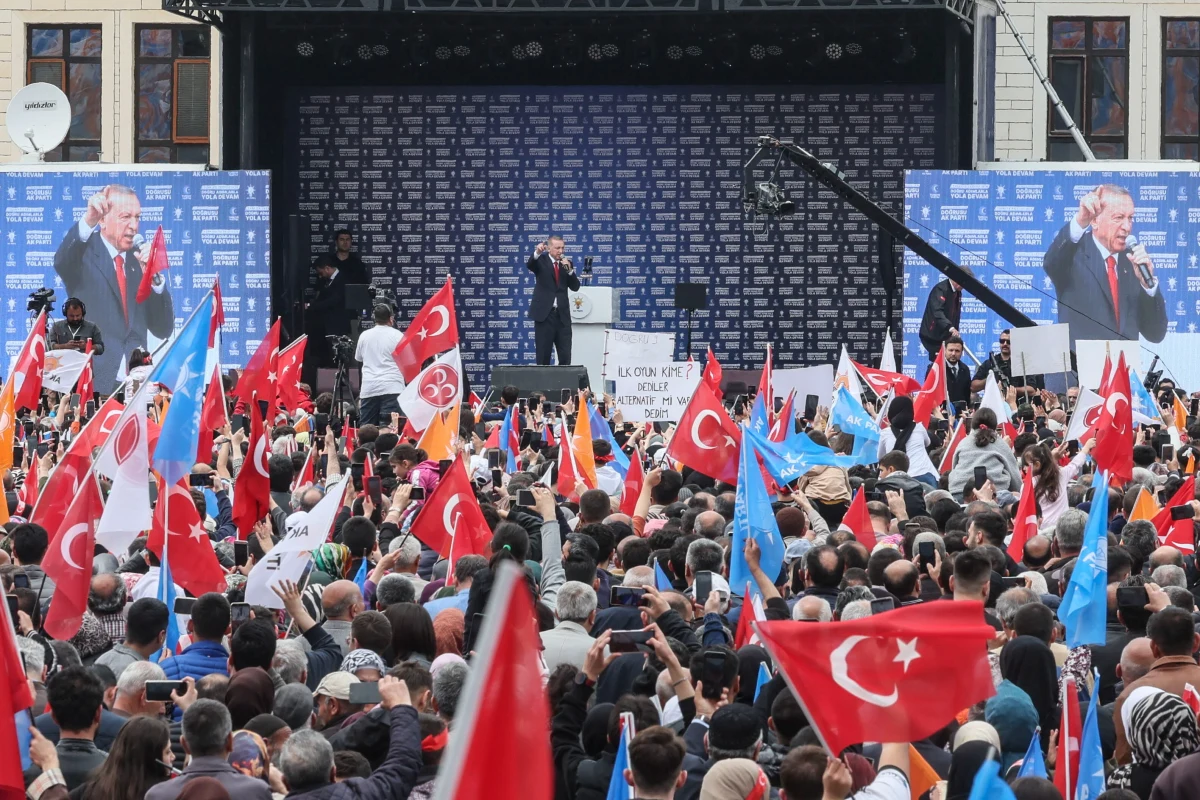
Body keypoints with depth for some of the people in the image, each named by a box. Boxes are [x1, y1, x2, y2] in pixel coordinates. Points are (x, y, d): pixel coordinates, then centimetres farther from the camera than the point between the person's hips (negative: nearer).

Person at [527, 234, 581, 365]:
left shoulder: (566, 263, 11)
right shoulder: (541, 260, 1)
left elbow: (575, 287, 5)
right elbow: (529, 265, -22)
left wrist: (569, 269, -10)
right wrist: (537, 253, -42)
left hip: (562, 315, 3)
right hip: (544, 313, -3)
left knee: (565, 357, -1)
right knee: (543, 356, 1)